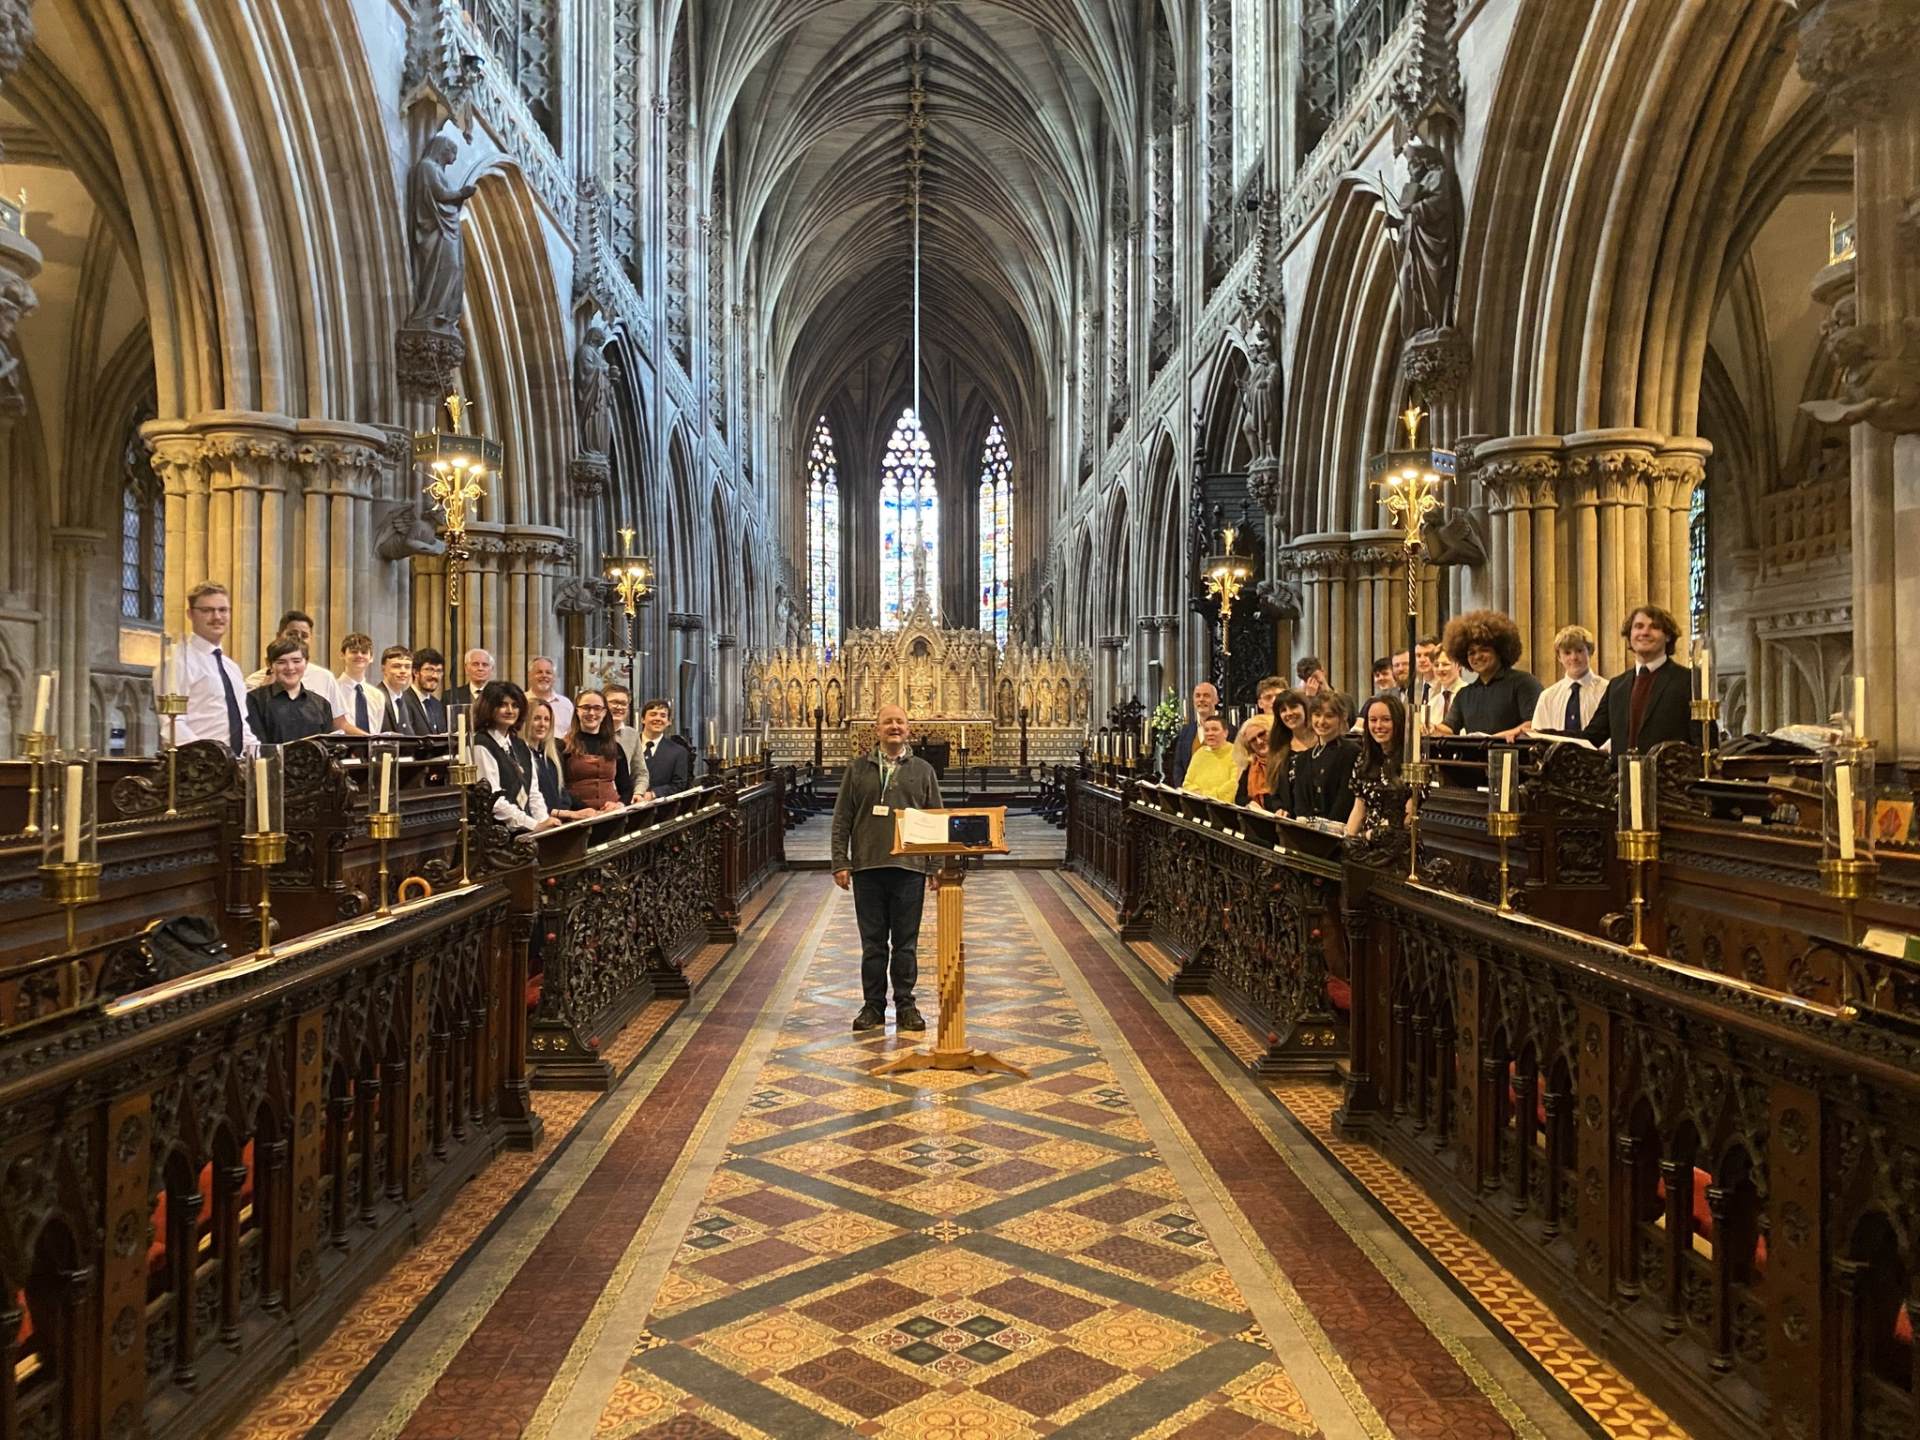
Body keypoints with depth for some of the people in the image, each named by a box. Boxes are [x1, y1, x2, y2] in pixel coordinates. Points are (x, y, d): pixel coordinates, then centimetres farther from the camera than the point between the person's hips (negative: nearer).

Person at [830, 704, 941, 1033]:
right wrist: (840, 862, -3)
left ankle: (905, 1005, 16)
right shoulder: (858, 769, 7)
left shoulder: (922, 770, 9)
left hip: (909, 868, 0)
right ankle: (873, 1005, 16)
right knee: (872, 942, 6)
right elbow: (842, 819, 5)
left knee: (906, 943, 6)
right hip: (867, 867, 0)